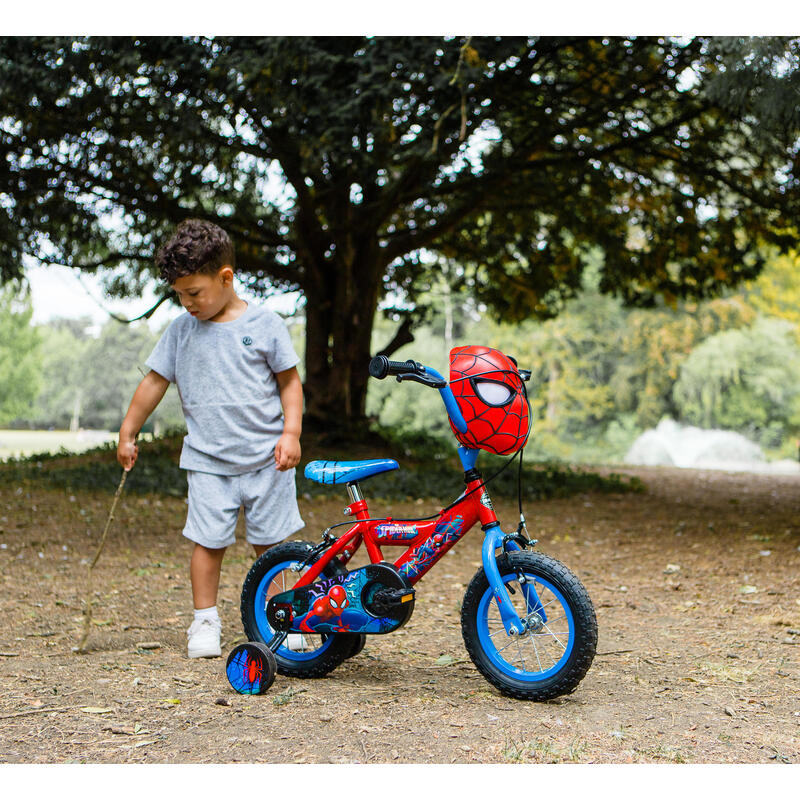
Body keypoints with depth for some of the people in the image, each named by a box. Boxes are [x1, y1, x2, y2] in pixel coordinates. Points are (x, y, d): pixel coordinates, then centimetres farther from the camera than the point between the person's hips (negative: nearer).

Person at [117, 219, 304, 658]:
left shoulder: (264, 324, -2)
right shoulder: (181, 330, 5)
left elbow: (289, 380, 3)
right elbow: (155, 381, 12)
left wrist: (291, 432, -7)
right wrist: (128, 433, 15)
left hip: (266, 457, -1)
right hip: (208, 461, 1)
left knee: (271, 542, 5)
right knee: (208, 541, -3)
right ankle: (205, 621, 12)